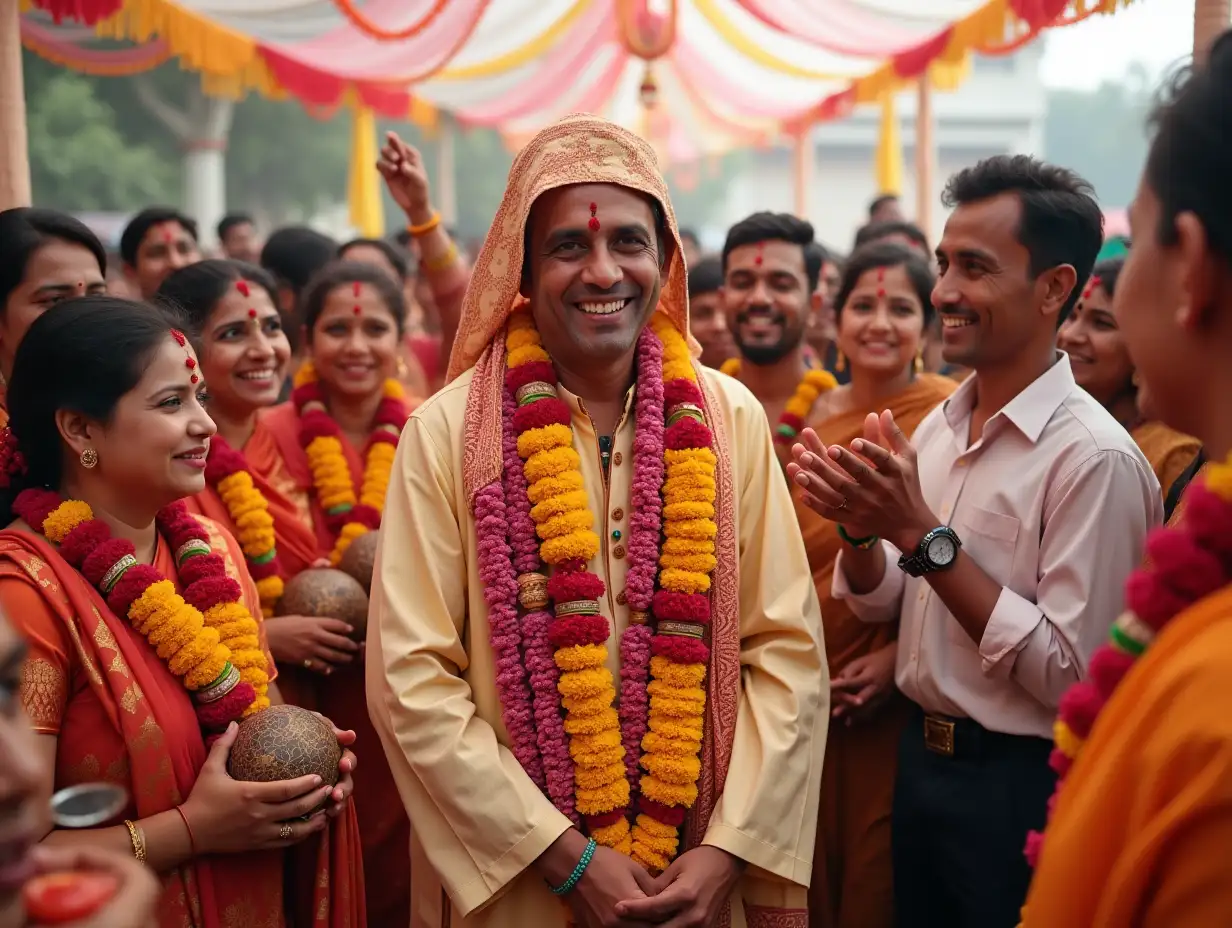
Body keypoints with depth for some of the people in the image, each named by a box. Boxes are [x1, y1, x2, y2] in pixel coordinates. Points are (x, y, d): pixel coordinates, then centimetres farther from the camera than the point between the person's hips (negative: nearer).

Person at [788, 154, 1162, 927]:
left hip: (1024, 786, -7)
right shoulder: (938, 425, 2)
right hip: (921, 756, 7)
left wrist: (926, 535, -25)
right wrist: (863, 530, -13)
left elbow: (1072, 675, -23)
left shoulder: (1095, 456, -20)